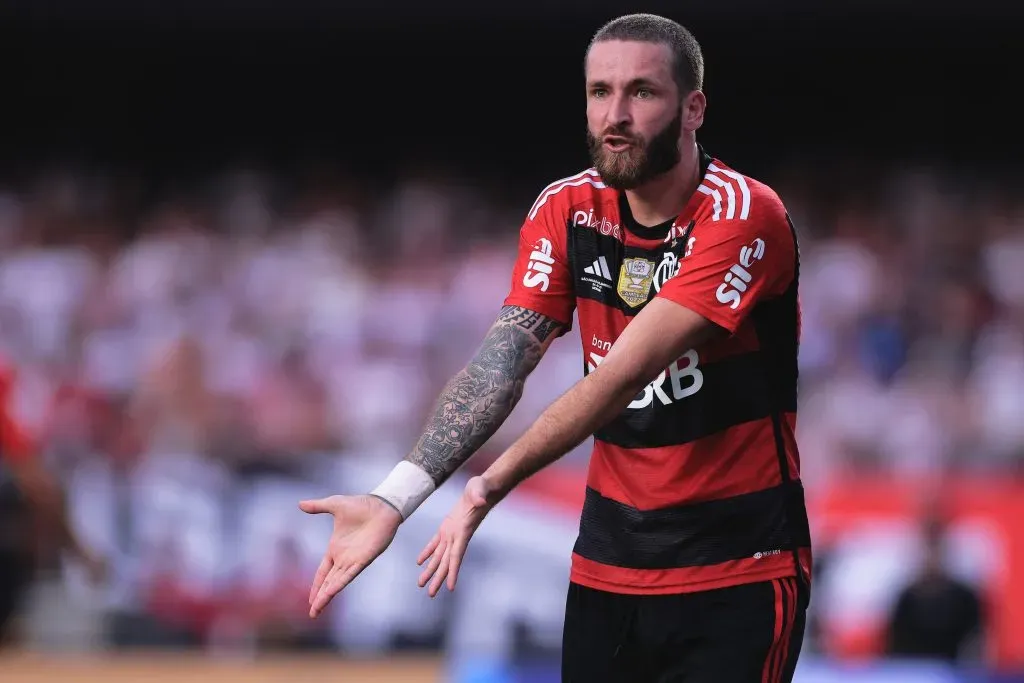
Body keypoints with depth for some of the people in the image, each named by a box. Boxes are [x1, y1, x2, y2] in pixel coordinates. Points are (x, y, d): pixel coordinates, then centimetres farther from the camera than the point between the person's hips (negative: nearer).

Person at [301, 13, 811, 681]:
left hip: (736, 575, -5)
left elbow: (623, 374, -24)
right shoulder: (565, 210, 1)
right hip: (608, 564, 5)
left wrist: (490, 485, -31)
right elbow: (505, 355, -8)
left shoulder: (746, 217, -17)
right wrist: (394, 497, -22)